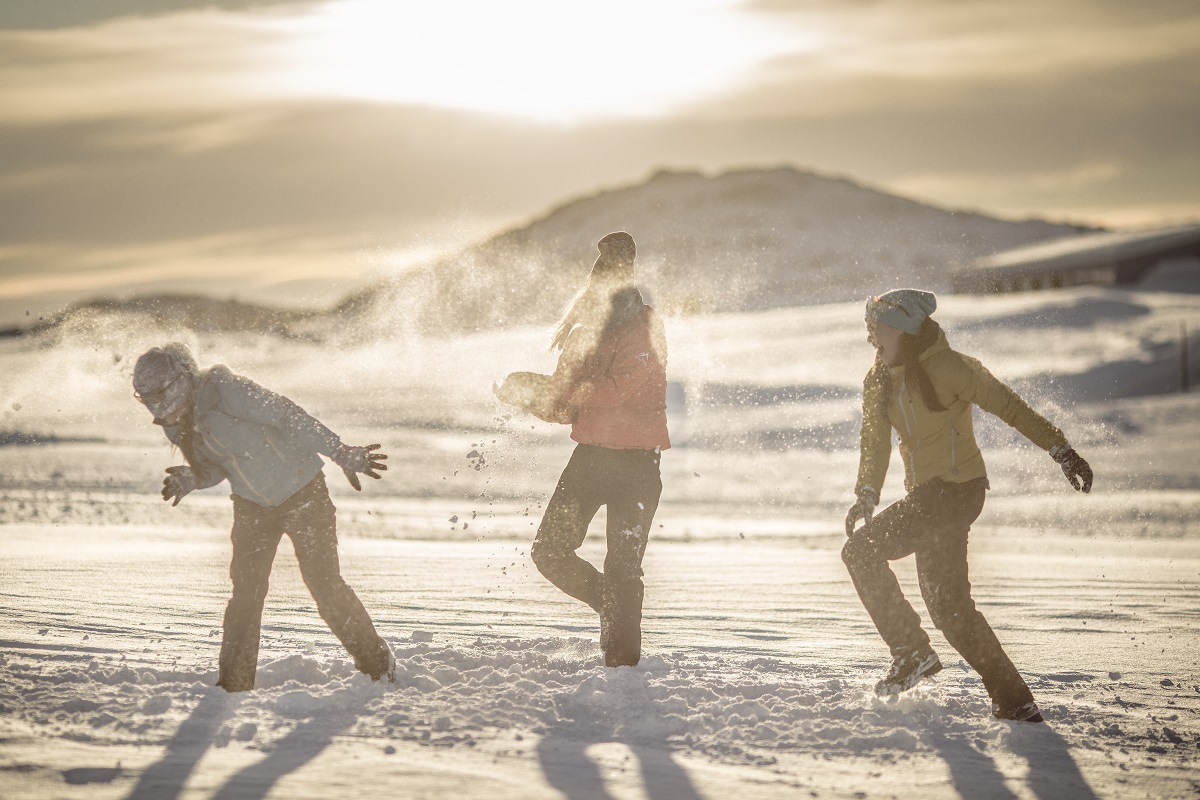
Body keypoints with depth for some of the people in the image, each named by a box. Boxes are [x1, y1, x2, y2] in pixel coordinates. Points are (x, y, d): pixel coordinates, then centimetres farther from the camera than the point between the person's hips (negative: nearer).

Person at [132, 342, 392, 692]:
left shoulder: (224, 391, -27)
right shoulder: (176, 425, -3)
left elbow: (287, 417, -26)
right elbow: (216, 465, 8)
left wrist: (342, 454, -27)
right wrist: (189, 479, -15)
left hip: (303, 493, -6)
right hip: (253, 505, 6)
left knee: (325, 585, -6)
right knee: (245, 593, -5)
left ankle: (378, 665, 12)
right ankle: (233, 684, 0)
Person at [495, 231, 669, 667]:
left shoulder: (643, 330, -8)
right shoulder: (581, 334, 13)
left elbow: (617, 389, -21)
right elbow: (565, 407, 12)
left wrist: (550, 388, -15)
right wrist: (531, 396, -9)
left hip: (636, 460, -6)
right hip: (589, 455, 7)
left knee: (622, 565, -6)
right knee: (549, 552, 3)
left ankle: (622, 658, 4)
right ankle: (610, 606, 26)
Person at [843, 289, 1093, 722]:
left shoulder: (946, 368, -13)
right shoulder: (879, 382, 10)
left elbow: (1008, 406, -10)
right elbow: (875, 444, 13)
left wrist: (1062, 450, -10)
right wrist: (867, 495, -2)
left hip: (958, 488, -9)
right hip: (926, 493, 9)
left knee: (862, 549, -18)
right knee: (949, 606, 8)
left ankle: (911, 651, -10)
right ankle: (1013, 699, 13)